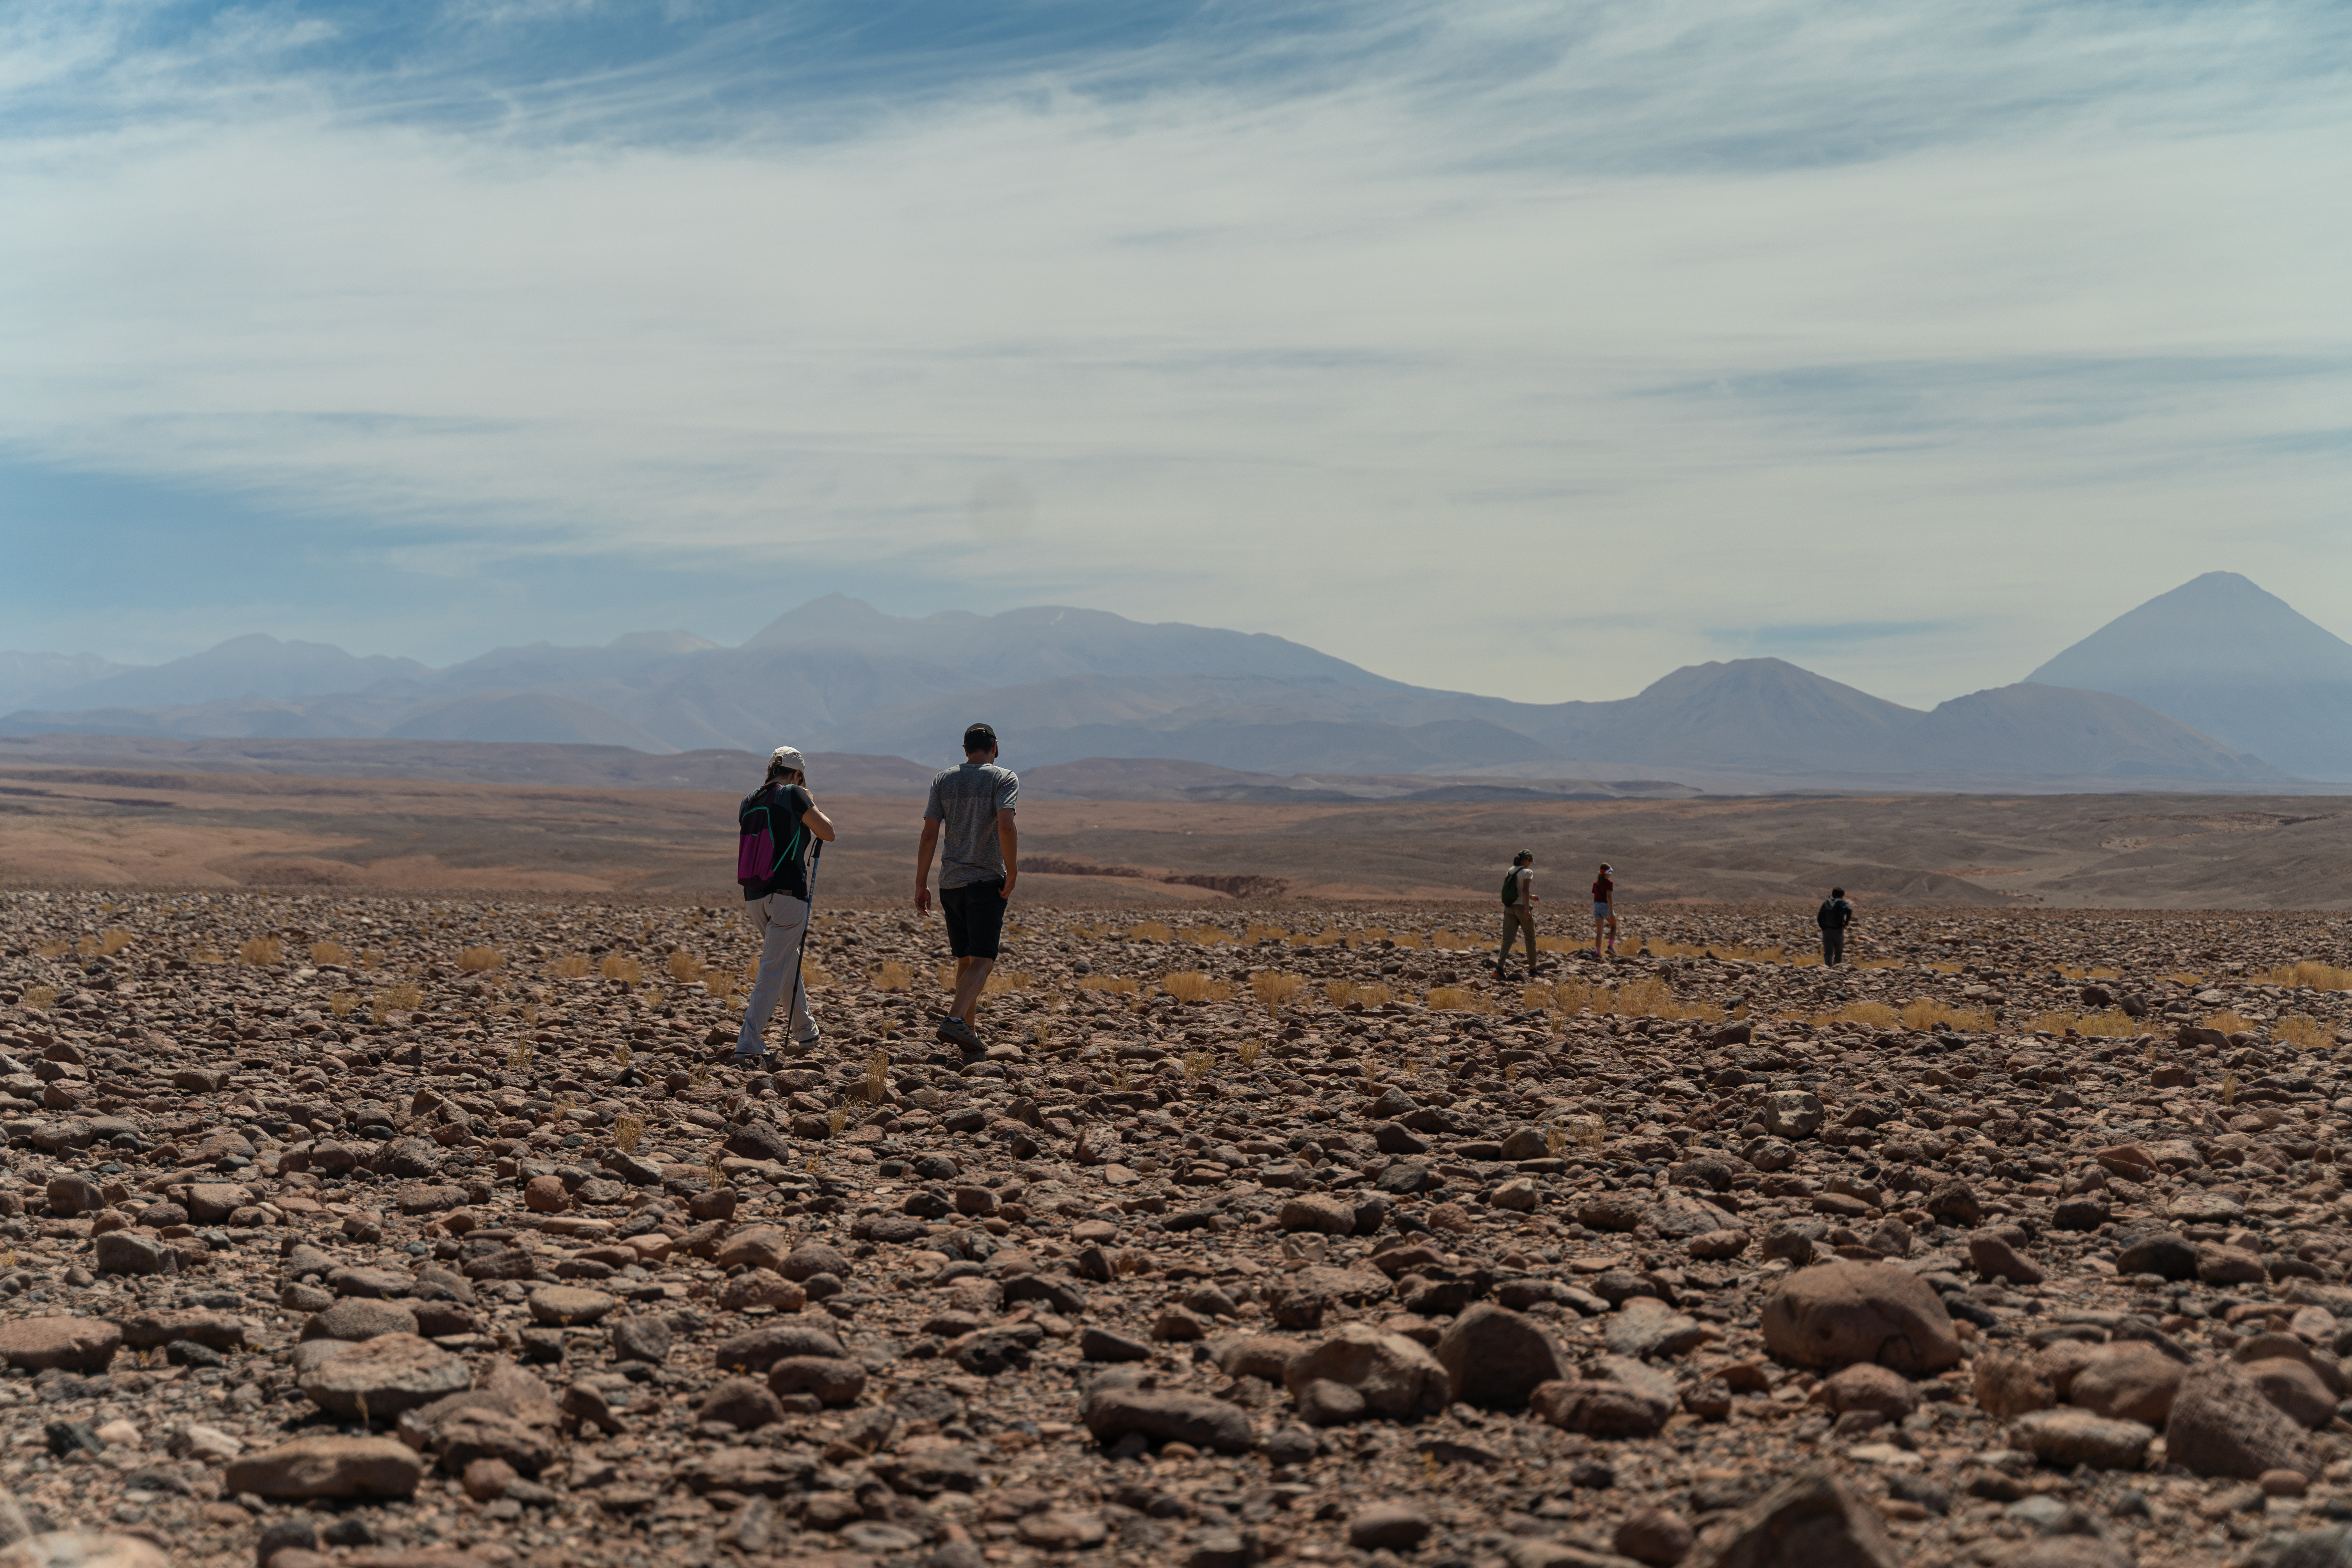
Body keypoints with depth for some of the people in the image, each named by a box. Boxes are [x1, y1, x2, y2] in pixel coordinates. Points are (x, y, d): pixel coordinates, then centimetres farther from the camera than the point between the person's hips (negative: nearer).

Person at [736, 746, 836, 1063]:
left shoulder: (749, 802, 15)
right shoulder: (794, 794, -4)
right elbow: (828, 833, 1)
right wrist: (812, 806, 17)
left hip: (754, 895, 7)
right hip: (787, 892, -7)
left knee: (789, 962, 22)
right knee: (773, 969, -8)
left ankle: (805, 1032, 34)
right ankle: (748, 1043, -16)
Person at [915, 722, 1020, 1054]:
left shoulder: (943, 780, 9)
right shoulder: (1003, 778, -2)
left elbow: (929, 834, 3)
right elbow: (1006, 826, -18)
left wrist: (921, 884, 5)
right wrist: (1012, 874, -12)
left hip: (950, 884, 5)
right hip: (987, 883, -4)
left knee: (965, 960, 14)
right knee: (983, 960, -7)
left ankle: (969, 1035, 17)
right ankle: (955, 1019, -27)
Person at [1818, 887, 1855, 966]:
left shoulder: (1826, 903, 12)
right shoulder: (1842, 903, 2)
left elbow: (1819, 918, 8)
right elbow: (1849, 910, -21)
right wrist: (1847, 923, -11)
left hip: (1827, 931, 2)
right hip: (1838, 931, -2)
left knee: (1828, 953, -2)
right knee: (1839, 953, 14)